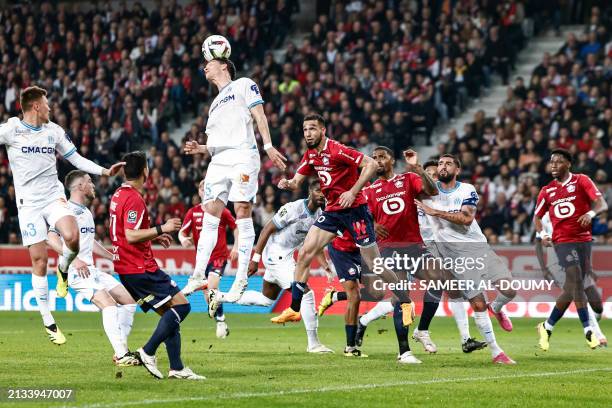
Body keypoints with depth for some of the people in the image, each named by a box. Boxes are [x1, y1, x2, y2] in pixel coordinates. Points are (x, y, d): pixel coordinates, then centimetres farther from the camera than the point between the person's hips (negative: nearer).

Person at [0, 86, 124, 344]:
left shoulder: (54, 130, 10)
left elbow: (76, 159, 16)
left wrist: (105, 171, 9)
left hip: (54, 196, 2)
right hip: (29, 203, -2)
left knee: (72, 237, -27)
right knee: (39, 260, -5)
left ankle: (63, 269, 8)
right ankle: (48, 323, 4)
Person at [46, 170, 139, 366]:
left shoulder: (86, 212, 19)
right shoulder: (69, 210, -12)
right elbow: (51, 238, -24)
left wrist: (113, 257, 29)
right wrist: (74, 259, -31)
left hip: (92, 270, 10)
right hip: (77, 272, -10)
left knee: (129, 301, 7)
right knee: (109, 305, -23)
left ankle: (121, 351, 9)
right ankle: (122, 355, -23)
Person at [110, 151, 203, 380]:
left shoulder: (119, 195, 15)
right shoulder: (134, 198, -16)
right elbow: (131, 235, -24)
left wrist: (154, 238, 24)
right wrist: (162, 228, -18)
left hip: (127, 269, 10)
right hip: (140, 268, -10)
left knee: (170, 313, 10)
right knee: (181, 305, -9)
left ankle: (176, 368, 5)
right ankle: (147, 352, -11)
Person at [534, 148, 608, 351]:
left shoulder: (581, 181, 2)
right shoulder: (547, 191, 10)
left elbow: (602, 204, -7)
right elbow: (537, 216, 20)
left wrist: (591, 212, -29)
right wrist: (541, 234, 0)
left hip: (583, 239, 0)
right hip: (562, 241, 0)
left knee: (571, 289, 2)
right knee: (576, 280, -18)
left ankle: (547, 327, 17)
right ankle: (588, 331, -18)